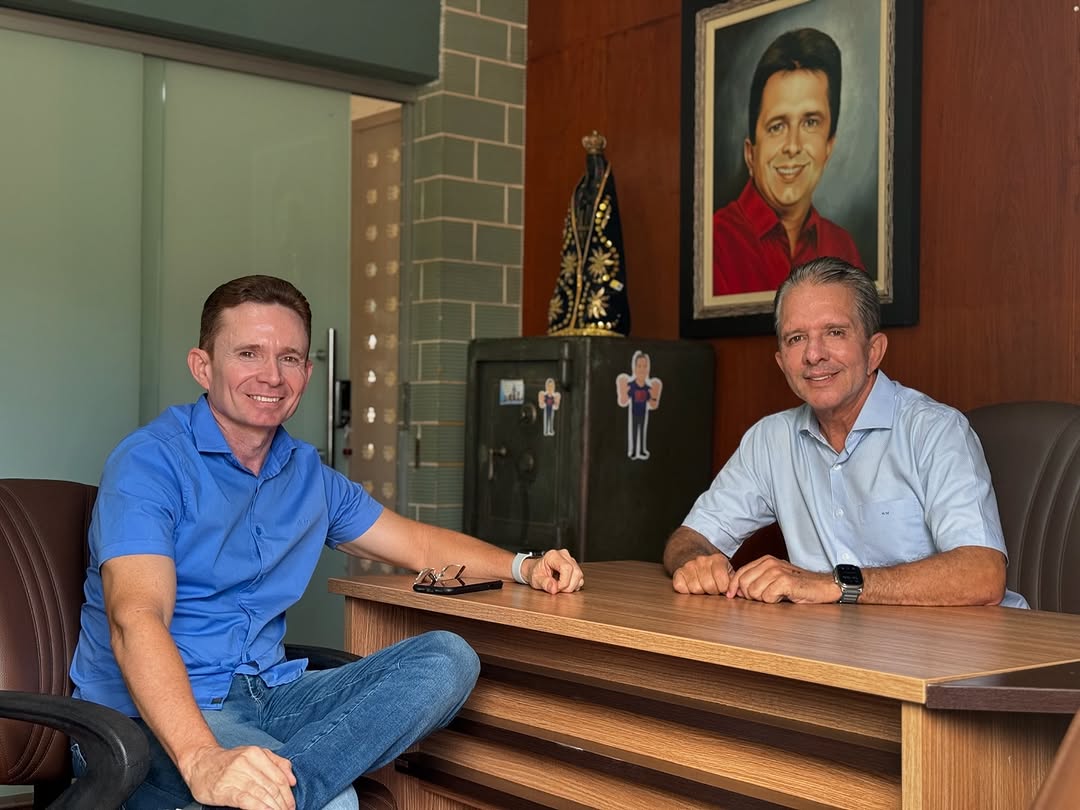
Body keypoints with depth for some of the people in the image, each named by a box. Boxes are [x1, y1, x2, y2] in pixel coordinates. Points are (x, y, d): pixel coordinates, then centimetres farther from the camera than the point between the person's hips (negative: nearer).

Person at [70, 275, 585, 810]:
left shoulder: (309, 477, 13)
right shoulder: (151, 462, -11)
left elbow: (417, 545, 26)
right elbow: (136, 619, -26)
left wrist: (524, 567, 8)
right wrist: (202, 760, -42)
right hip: (157, 719, -9)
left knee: (447, 658, -16)